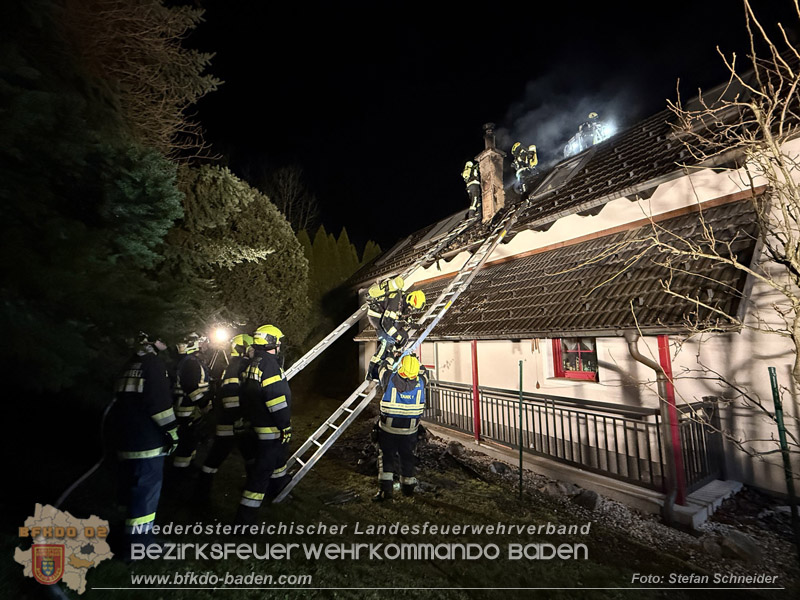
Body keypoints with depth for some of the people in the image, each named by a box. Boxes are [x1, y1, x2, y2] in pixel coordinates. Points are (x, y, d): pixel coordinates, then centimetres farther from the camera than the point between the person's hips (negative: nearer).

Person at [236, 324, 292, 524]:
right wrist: (285, 426, -19)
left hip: (258, 423, 10)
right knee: (263, 468, 0)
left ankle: (278, 486, 52)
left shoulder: (252, 365, 8)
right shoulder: (269, 364, -23)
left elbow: (248, 396, 16)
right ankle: (245, 516, 9)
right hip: (271, 428, -10)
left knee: (279, 454, 29)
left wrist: (250, 418, 25)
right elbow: (276, 399, -26)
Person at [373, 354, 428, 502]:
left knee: (386, 457, 12)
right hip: (410, 431, 2)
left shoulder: (390, 379, -18)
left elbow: (384, 367, 3)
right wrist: (414, 359, 22)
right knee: (407, 457, 20)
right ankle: (408, 487, 34)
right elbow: (423, 371, 10)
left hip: (388, 429, -2)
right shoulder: (420, 382, -12)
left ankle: (386, 488, 6)